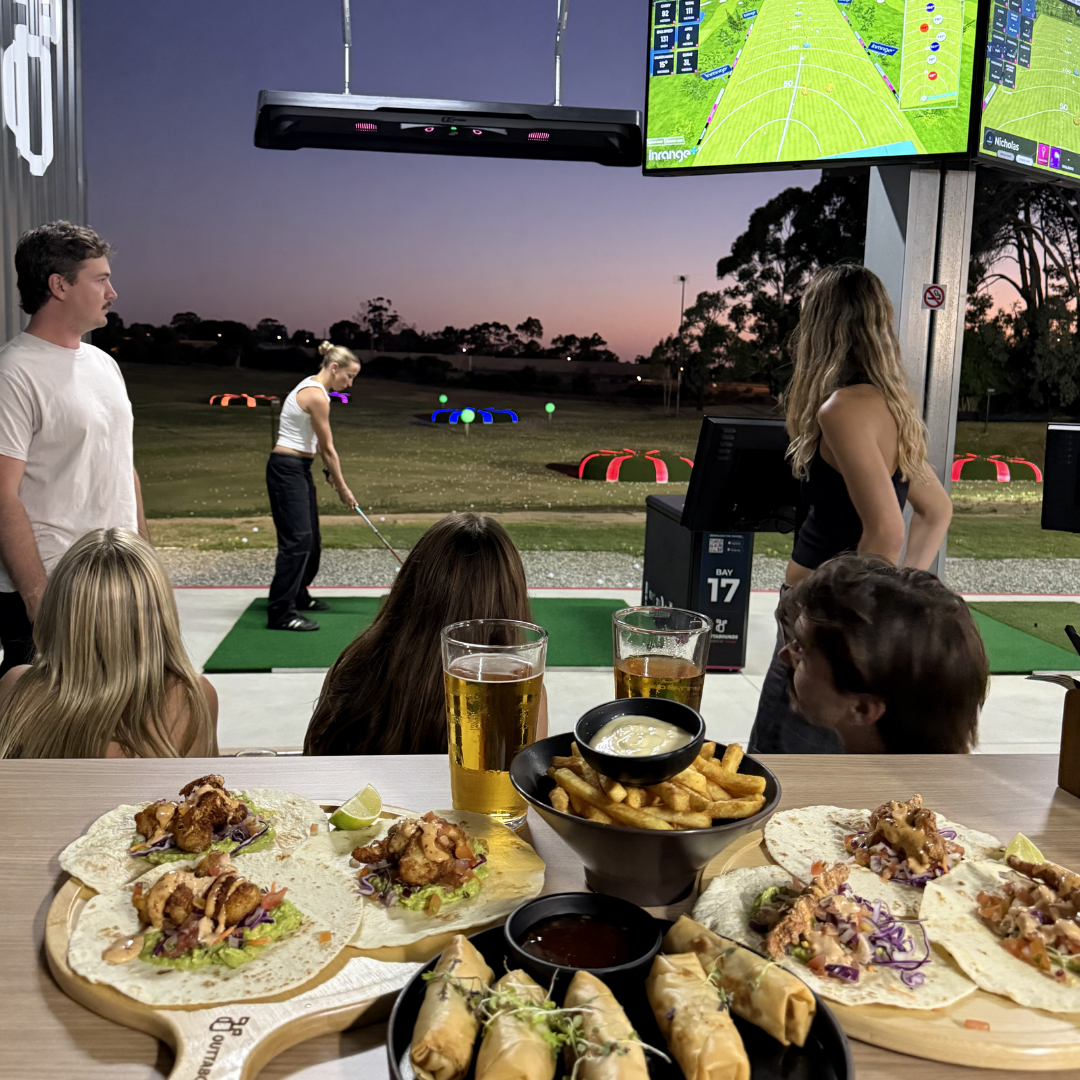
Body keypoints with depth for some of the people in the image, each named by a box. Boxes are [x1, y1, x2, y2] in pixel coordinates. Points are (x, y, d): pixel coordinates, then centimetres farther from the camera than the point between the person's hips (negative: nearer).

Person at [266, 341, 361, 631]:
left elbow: (318, 442, 19)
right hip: (287, 469, -11)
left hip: (298, 468, 11)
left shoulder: (312, 387, 13)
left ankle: (299, 595, 30)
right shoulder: (316, 395, -18)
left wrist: (330, 472, 13)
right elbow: (328, 448, -12)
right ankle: (281, 612, -14)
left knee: (311, 538, 16)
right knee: (297, 538, -15)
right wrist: (342, 487, -3)